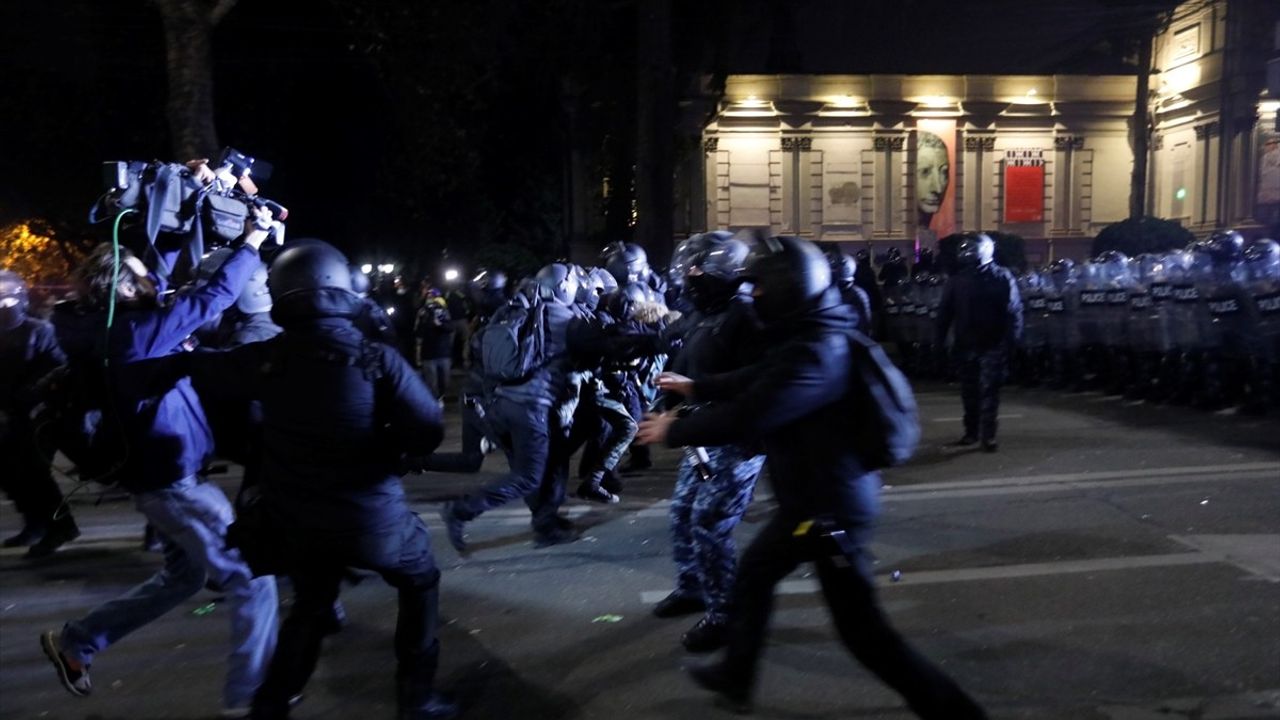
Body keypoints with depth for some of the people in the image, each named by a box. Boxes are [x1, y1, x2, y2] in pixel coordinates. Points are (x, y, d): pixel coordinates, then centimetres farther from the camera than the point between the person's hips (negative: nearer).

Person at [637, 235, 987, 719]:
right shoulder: (810, 336, 5)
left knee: (860, 625, 0)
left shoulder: (813, 354, -28)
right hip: (817, 494, 10)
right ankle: (735, 676, 41)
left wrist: (673, 432, -17)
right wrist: (697, 387, 23)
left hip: (831, 503, -10)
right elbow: (755, 381, 19)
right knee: (755, 570, 23)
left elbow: (747, 417, -30)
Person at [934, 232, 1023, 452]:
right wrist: (938, 341, 2)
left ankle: (988, 435, -3)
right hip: (966, 346, 4)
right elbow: (945, 312, 7)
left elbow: (1014, 311, -6)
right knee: (969, 392, 10)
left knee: (989, 392, -6)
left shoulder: (1002, 278, -4)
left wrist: (1011, 339, -15)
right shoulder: (957, 281, 7)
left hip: (992, 346, -4)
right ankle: (971, 432, 20)